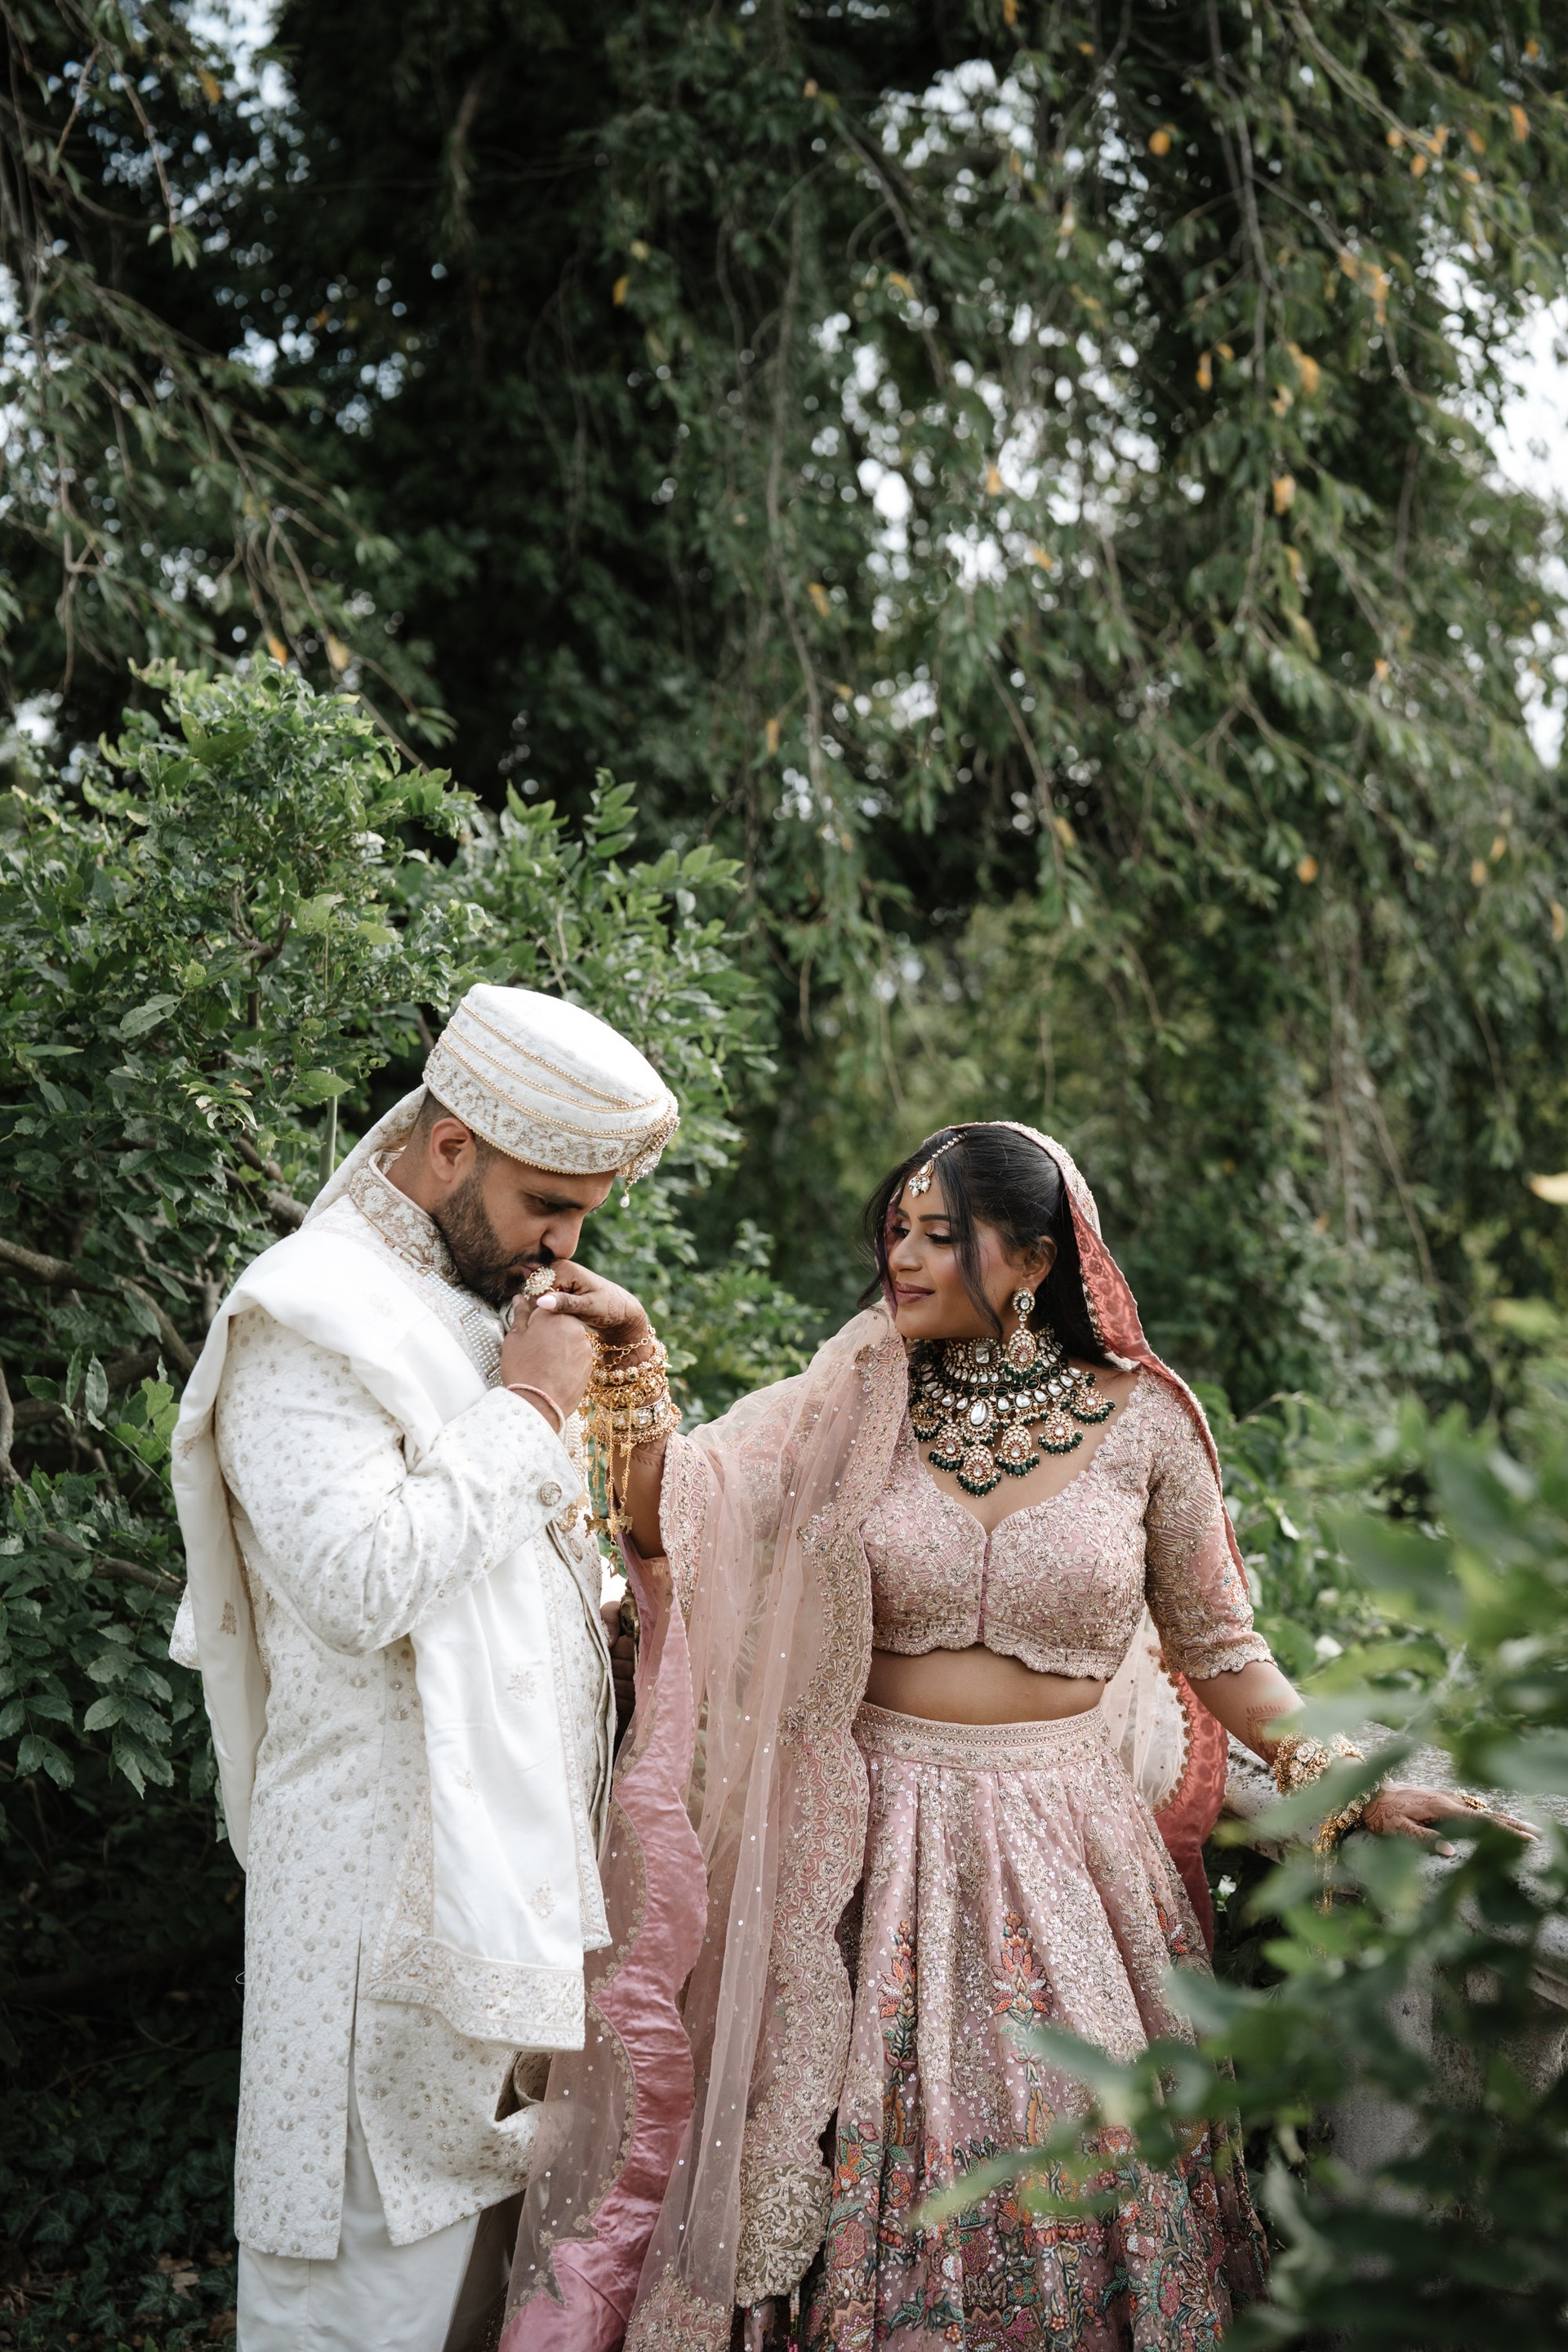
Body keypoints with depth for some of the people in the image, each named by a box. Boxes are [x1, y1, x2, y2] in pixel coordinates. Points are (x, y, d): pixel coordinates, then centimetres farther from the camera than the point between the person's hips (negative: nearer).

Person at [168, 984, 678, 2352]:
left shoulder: (489, 1297, 14)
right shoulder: (304, 1321, -14)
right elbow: (364, 1580, -26)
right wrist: (527, 1410, -18)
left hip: (526, 1827, 9)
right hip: (396, 1862, -9)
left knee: (500, 2184, 15)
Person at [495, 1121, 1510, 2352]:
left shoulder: (1140, 1420, -1)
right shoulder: (851, 1410, 1)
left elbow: (1216, 1645, 7)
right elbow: (673, 1515, -9)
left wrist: (1343, 1781, -1)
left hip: (1068, 1848, 0)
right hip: (880, 1846, 0)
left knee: (1073, 2162, 4)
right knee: (879, 2151, 3)